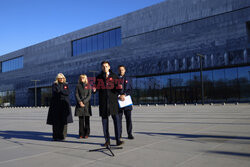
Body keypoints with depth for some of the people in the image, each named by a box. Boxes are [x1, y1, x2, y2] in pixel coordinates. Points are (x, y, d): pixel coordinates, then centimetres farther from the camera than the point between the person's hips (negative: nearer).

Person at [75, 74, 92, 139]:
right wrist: (80, 102, -12)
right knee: (81, 120, 2)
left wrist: (84, 102, -12)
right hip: (79, 104, 1)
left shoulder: (88, 86, 7)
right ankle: (81, 134, 8)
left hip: (86, 104, -1)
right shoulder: (78, 86, 11)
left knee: (87, 119, 1)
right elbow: (76, 95, 4)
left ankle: (86, 134, 8)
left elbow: (89, 95, 0)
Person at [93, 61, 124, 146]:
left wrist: (119, 88, -19)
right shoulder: (98, 77, 11)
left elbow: (118, 88, 4)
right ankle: (107, 140, 15)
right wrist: (94, 89, -13)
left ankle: (118, 140, -1)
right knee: (104, 121, 5)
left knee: (116, 119, -7)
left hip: (113, 101, -1)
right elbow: (97, 88, 10)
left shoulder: (114, 76, 8)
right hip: (103, 101, 2)